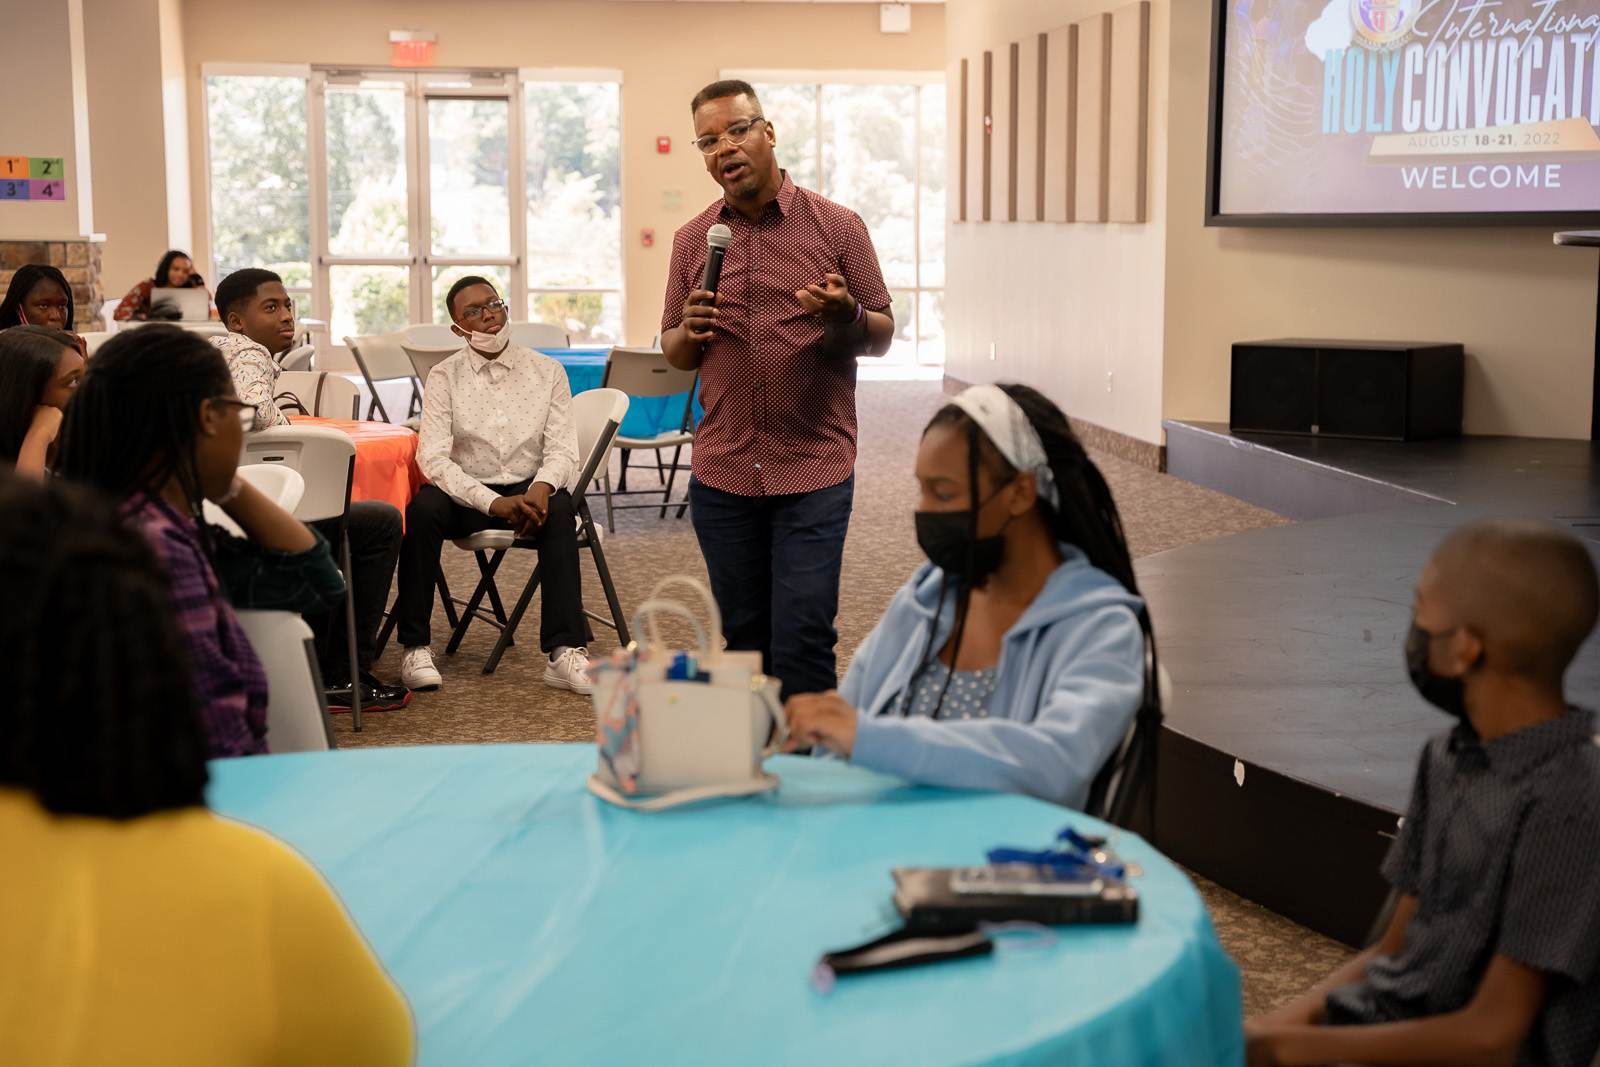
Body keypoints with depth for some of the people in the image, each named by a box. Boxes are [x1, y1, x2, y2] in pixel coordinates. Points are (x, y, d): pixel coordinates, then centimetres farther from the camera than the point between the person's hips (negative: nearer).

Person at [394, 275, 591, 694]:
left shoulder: (547, 371, 5)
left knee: (559, 509, -32)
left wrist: (541, 487, -25)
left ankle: (565, 653, -37)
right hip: (466, 495, 0)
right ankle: (415, 647, -21)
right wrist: (493, 502, -25)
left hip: (527, 490, 1)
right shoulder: (444, 377, 1)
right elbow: (434, 456, -11)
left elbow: (562, 449, -1)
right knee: (423, 508, -32)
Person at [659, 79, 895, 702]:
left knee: (802, 640, -8)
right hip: (722, 472, 3)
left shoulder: (837, 226, 1)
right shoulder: (693, 240, 10)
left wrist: (846, 316, -19)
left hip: (815, 469, -3)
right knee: (744, 638, 11)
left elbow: (881, 336, 3)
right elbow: (674, 355, 15)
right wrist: (689, 330, -8)